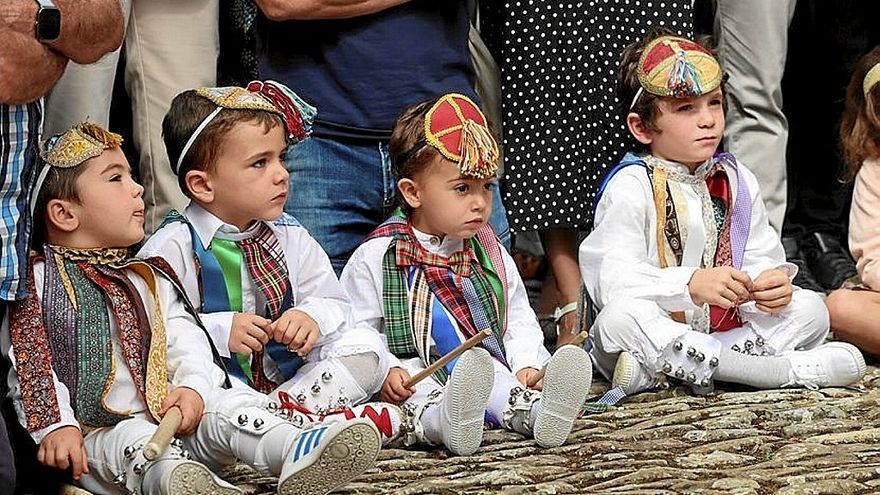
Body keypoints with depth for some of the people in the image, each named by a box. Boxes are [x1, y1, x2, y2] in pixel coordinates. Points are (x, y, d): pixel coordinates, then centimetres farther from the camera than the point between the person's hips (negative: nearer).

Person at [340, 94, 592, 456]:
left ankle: (533, 412, -60)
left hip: (487, 364, 3)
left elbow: (519, 322, 21)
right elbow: (355, 332, 1)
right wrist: (384, 371, -17)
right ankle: (439, 419, -68)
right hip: (412, 381, -3)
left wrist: (528, 363, 0)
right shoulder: (376, 258, 3)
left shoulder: (491, 256, 18)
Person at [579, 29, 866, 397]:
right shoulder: (631, 186, -11)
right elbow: (614, 278, -23)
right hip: (654, 330, -5)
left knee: (810, 308, -8)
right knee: (621, 317, -37)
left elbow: (761, 257, 5)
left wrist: (774, 281, -20)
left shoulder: (736, 180, 9)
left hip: (725, 328, 6)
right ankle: (785, 371, -38)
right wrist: (691, 284, -36)